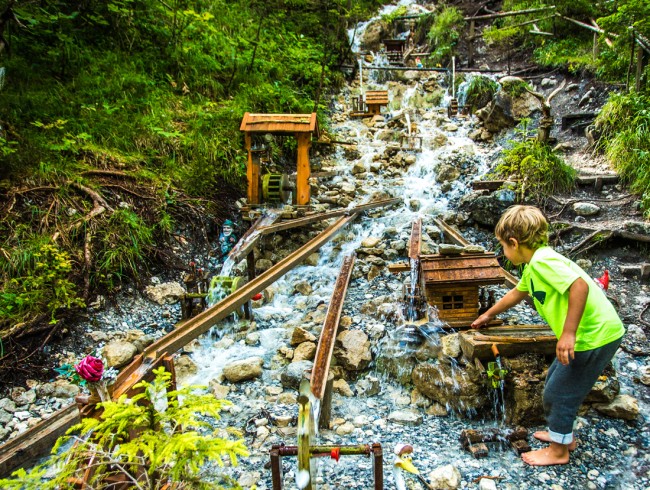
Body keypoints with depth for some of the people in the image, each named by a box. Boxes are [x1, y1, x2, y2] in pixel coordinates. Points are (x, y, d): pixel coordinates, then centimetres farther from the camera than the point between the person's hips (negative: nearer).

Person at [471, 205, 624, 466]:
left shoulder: (542, 260, -19)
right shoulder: (534, 265, 13)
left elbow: (579, 285, -32)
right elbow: (518, 293, 29)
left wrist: (568, 333, -30)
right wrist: (488, 315, 40)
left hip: (595, 336, -10)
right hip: (588, 334, 10)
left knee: (558, 392, 4)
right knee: (554, 380, 23)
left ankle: (558, 450, 22)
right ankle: (563, 435, 40)